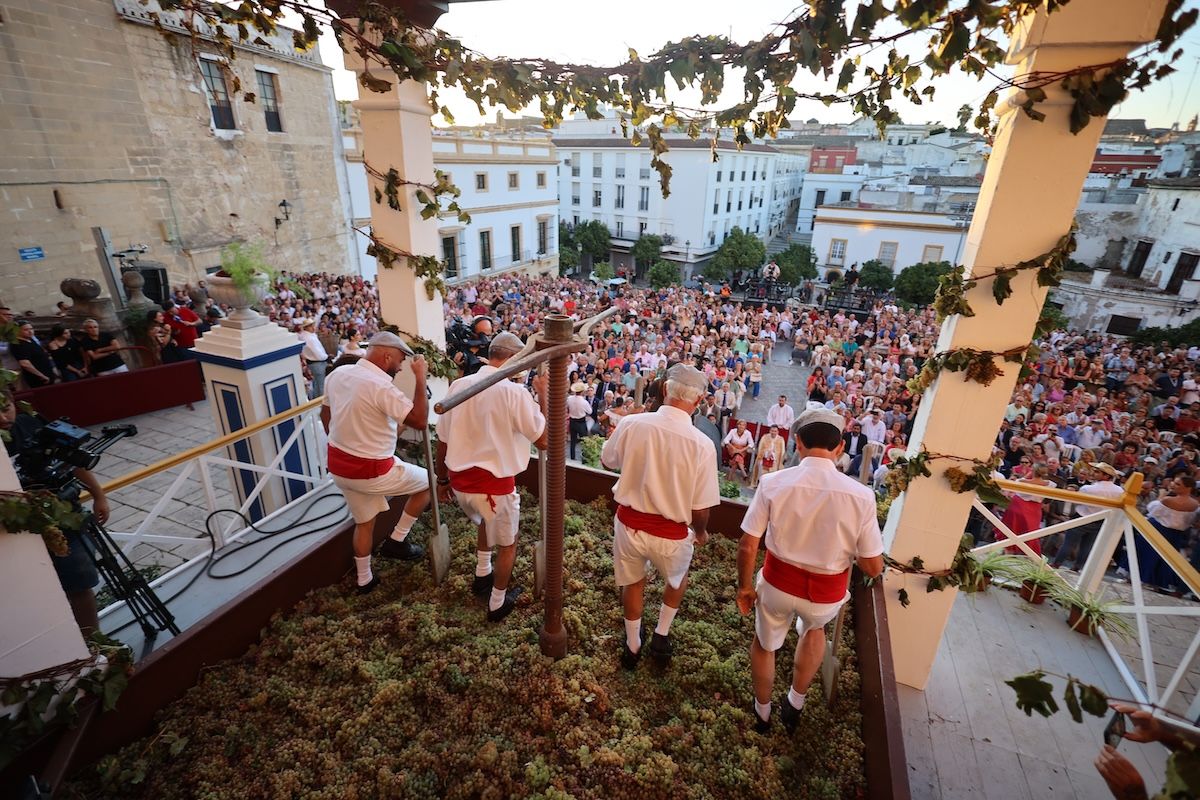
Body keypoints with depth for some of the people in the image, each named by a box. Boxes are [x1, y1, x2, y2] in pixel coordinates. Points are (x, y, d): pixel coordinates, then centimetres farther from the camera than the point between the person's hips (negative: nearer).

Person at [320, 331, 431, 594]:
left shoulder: (338, 373, 2)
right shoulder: (380, 386, -25)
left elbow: (325, 414, 15)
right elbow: (420, 420, -25)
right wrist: (421, 378, -19)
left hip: (338, 465, 8)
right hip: (371, 470, -8)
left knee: (364, 522, 26)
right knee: (426, 482, 13)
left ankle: (364, 580, 41)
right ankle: (397, 541, 18)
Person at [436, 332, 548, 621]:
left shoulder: (458, 385, -1)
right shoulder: (514, 392, -17)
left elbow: (443, 440, 5)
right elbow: (544, 440, -13)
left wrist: (442, 479, 18)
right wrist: (544, 395, -5)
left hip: (460, 480, 6)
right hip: (494, 482, -6)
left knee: (487, 520, 38)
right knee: (507, 544, 21)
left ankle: (482, 576, 49)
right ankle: (498, 604, 37)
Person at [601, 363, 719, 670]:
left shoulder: (631, 424, -17)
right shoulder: (702, 445, -21)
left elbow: (607, 461, 4)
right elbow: (700, 509, -13)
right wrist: (700, 532, 9)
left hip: (628, 522, 2)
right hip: (671, 533, -2)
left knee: (632, 582, 30)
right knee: (677, 580, 33)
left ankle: (633, 646, 49)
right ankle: (661, 637, 45)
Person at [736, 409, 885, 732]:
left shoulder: (773, 483, -20)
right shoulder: (861, 495, -19)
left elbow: (747, 547, -14)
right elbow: (874, 568, -10)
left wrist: (745, 587, 3)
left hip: (777, 582, 0)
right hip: (828, 593, 1)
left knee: (764, 642, 29)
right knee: (814, 628, 37)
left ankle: (762, 713, 52)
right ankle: (795, 703, 45)